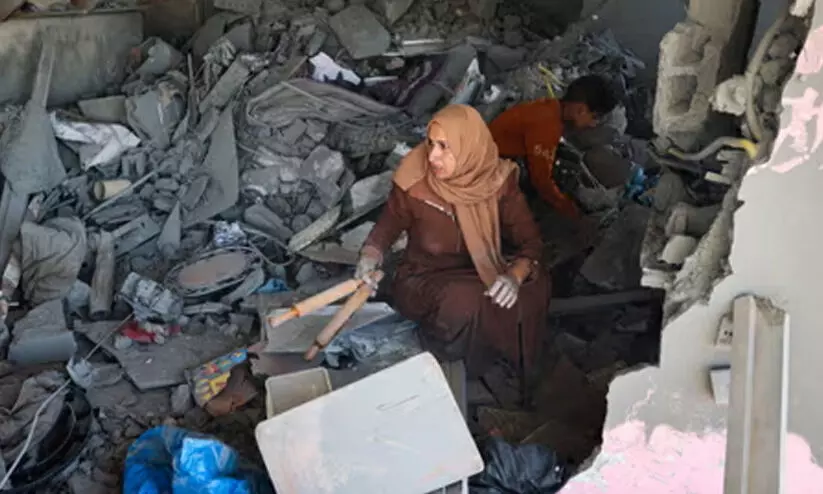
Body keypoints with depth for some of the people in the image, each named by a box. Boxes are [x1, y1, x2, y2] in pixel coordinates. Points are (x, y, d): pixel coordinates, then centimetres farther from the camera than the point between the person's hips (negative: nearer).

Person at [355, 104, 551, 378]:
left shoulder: (498, 180, -15)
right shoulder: (414, 179, -18)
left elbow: (530, 240, -14)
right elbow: (391, 221, 2)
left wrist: (515, 275, -35)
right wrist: (371, 254, -19)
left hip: (480, 274, 3)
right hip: (423, 281, -2)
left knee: (535, 284, -26)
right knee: (466, 300, -37)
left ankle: (514, 371, -1)